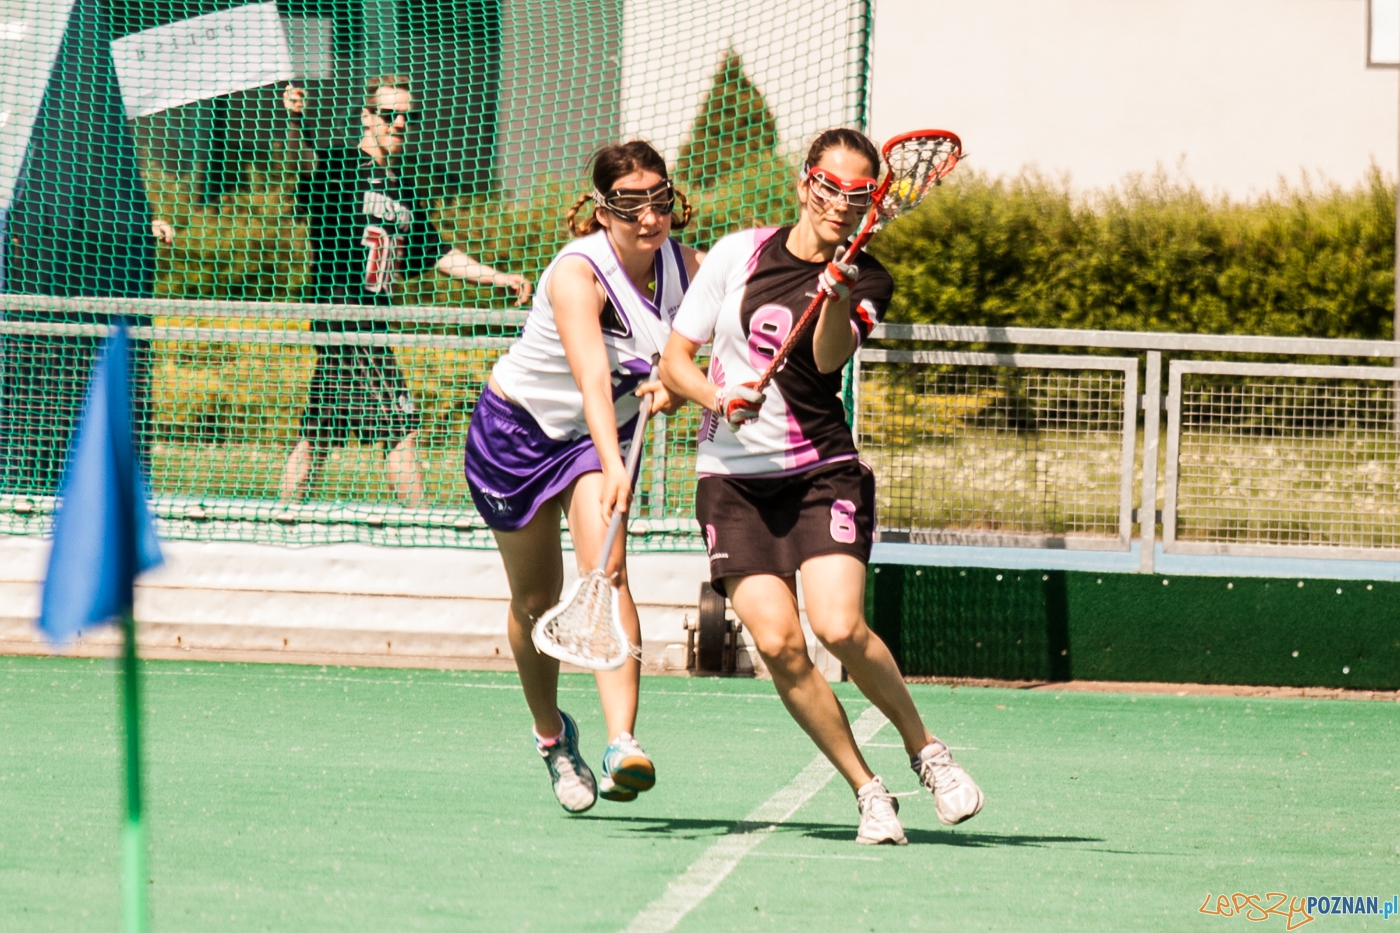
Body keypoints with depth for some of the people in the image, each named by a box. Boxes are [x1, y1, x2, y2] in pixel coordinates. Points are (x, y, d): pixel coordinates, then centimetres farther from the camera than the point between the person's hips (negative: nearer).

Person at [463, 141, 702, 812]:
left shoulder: (685, 266, -13)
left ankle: (622, 745, -34)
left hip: (605, 435, 3)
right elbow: (591, 374, -45)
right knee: (536, 601, 11)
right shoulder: (578, 274, -31)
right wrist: (613, 467, -58)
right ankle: (551, 734, 37)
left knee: (607, 571, -22)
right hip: (517, 429, -3)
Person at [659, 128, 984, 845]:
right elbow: (674, 362, 5)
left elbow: (829, 358, -18)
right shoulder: (738, 255, 3)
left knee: (839, 628, -22)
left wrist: (838, 298, -37)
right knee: (778, 643, -16)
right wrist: (719, 397, -15)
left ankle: (924, 748, 2)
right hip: (733, 479, 1)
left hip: (823, 471, -1)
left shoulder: (867, 282, 2)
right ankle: (867, 792, -3)